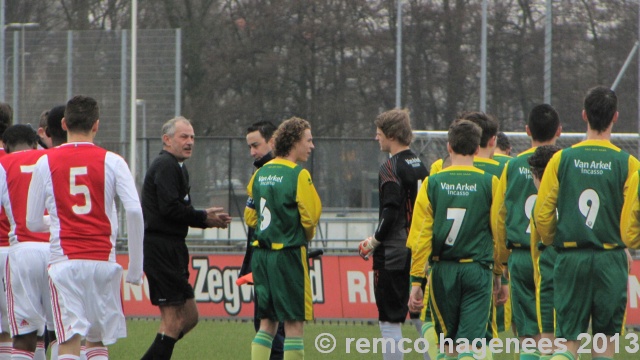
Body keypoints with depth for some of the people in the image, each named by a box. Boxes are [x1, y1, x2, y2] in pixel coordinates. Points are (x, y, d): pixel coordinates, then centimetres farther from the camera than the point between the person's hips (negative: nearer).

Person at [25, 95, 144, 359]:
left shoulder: (46, 162, 3)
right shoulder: (111, 161, 2)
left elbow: (33, 223, 8)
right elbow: (134, 211, -8)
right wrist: (136, 267, 0)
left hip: (64, 260, -1)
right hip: (103, 259, 1)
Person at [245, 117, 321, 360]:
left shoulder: (261, 173, 10)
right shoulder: (298, 175, -11)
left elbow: (250, 216, 15)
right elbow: (310, 217, -13)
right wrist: (307, 235, 7)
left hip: (260, 254, 7)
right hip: (288, 254, -7)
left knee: (267, 322, 12)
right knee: (294, 323, -2)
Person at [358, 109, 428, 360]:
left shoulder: (390, 168, -12)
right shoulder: (421, 167, 11)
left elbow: (390, 212, -20)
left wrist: (374, 241, -8)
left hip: (394, 255, -8)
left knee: (390, 321, -3)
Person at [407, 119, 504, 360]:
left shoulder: (432, 183, 0)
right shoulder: (489, 183, -3)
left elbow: (421, 234, -3)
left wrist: (416, 281, 0)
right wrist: (498, 273, 16)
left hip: (443, 271, 1)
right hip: (477, 269, -1)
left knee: (447, 340, 16)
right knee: (470, 341, -3)